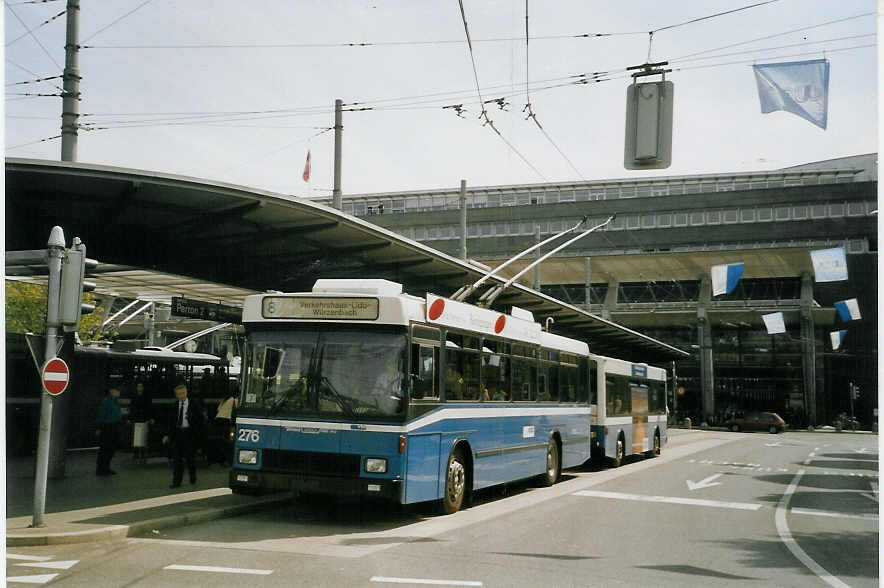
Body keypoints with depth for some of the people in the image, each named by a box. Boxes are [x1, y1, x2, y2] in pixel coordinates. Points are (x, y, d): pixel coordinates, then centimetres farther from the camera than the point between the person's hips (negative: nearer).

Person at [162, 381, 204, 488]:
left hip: (189, 433, -3)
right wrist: (167, 435, 10)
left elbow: (200, 418, -1)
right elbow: (171, 422, 15)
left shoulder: (194, 403, 0)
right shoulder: (175, 406, 10)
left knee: (189, 457, 1)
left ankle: (193, 478, 24)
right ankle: (176, 482, 4)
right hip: (177, 433, 3)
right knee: (176, 458, 1)